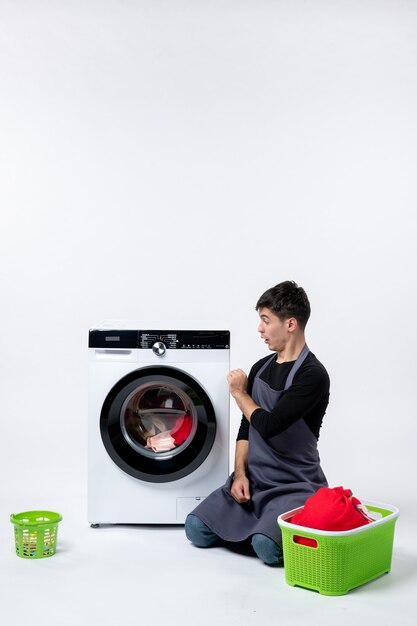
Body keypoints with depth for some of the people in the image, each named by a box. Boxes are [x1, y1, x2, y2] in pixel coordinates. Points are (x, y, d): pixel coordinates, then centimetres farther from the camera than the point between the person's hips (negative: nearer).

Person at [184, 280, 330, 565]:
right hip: (253, 479, 6)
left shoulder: (312, 375, -17)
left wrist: (240, 393, -7)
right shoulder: (261, 368, 8)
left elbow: (269, 425, -24)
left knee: (267, 546, -29)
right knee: (196, 528, -8)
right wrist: (240, 474, -3)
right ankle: (254, 523, 14)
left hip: (296, 485, -6)